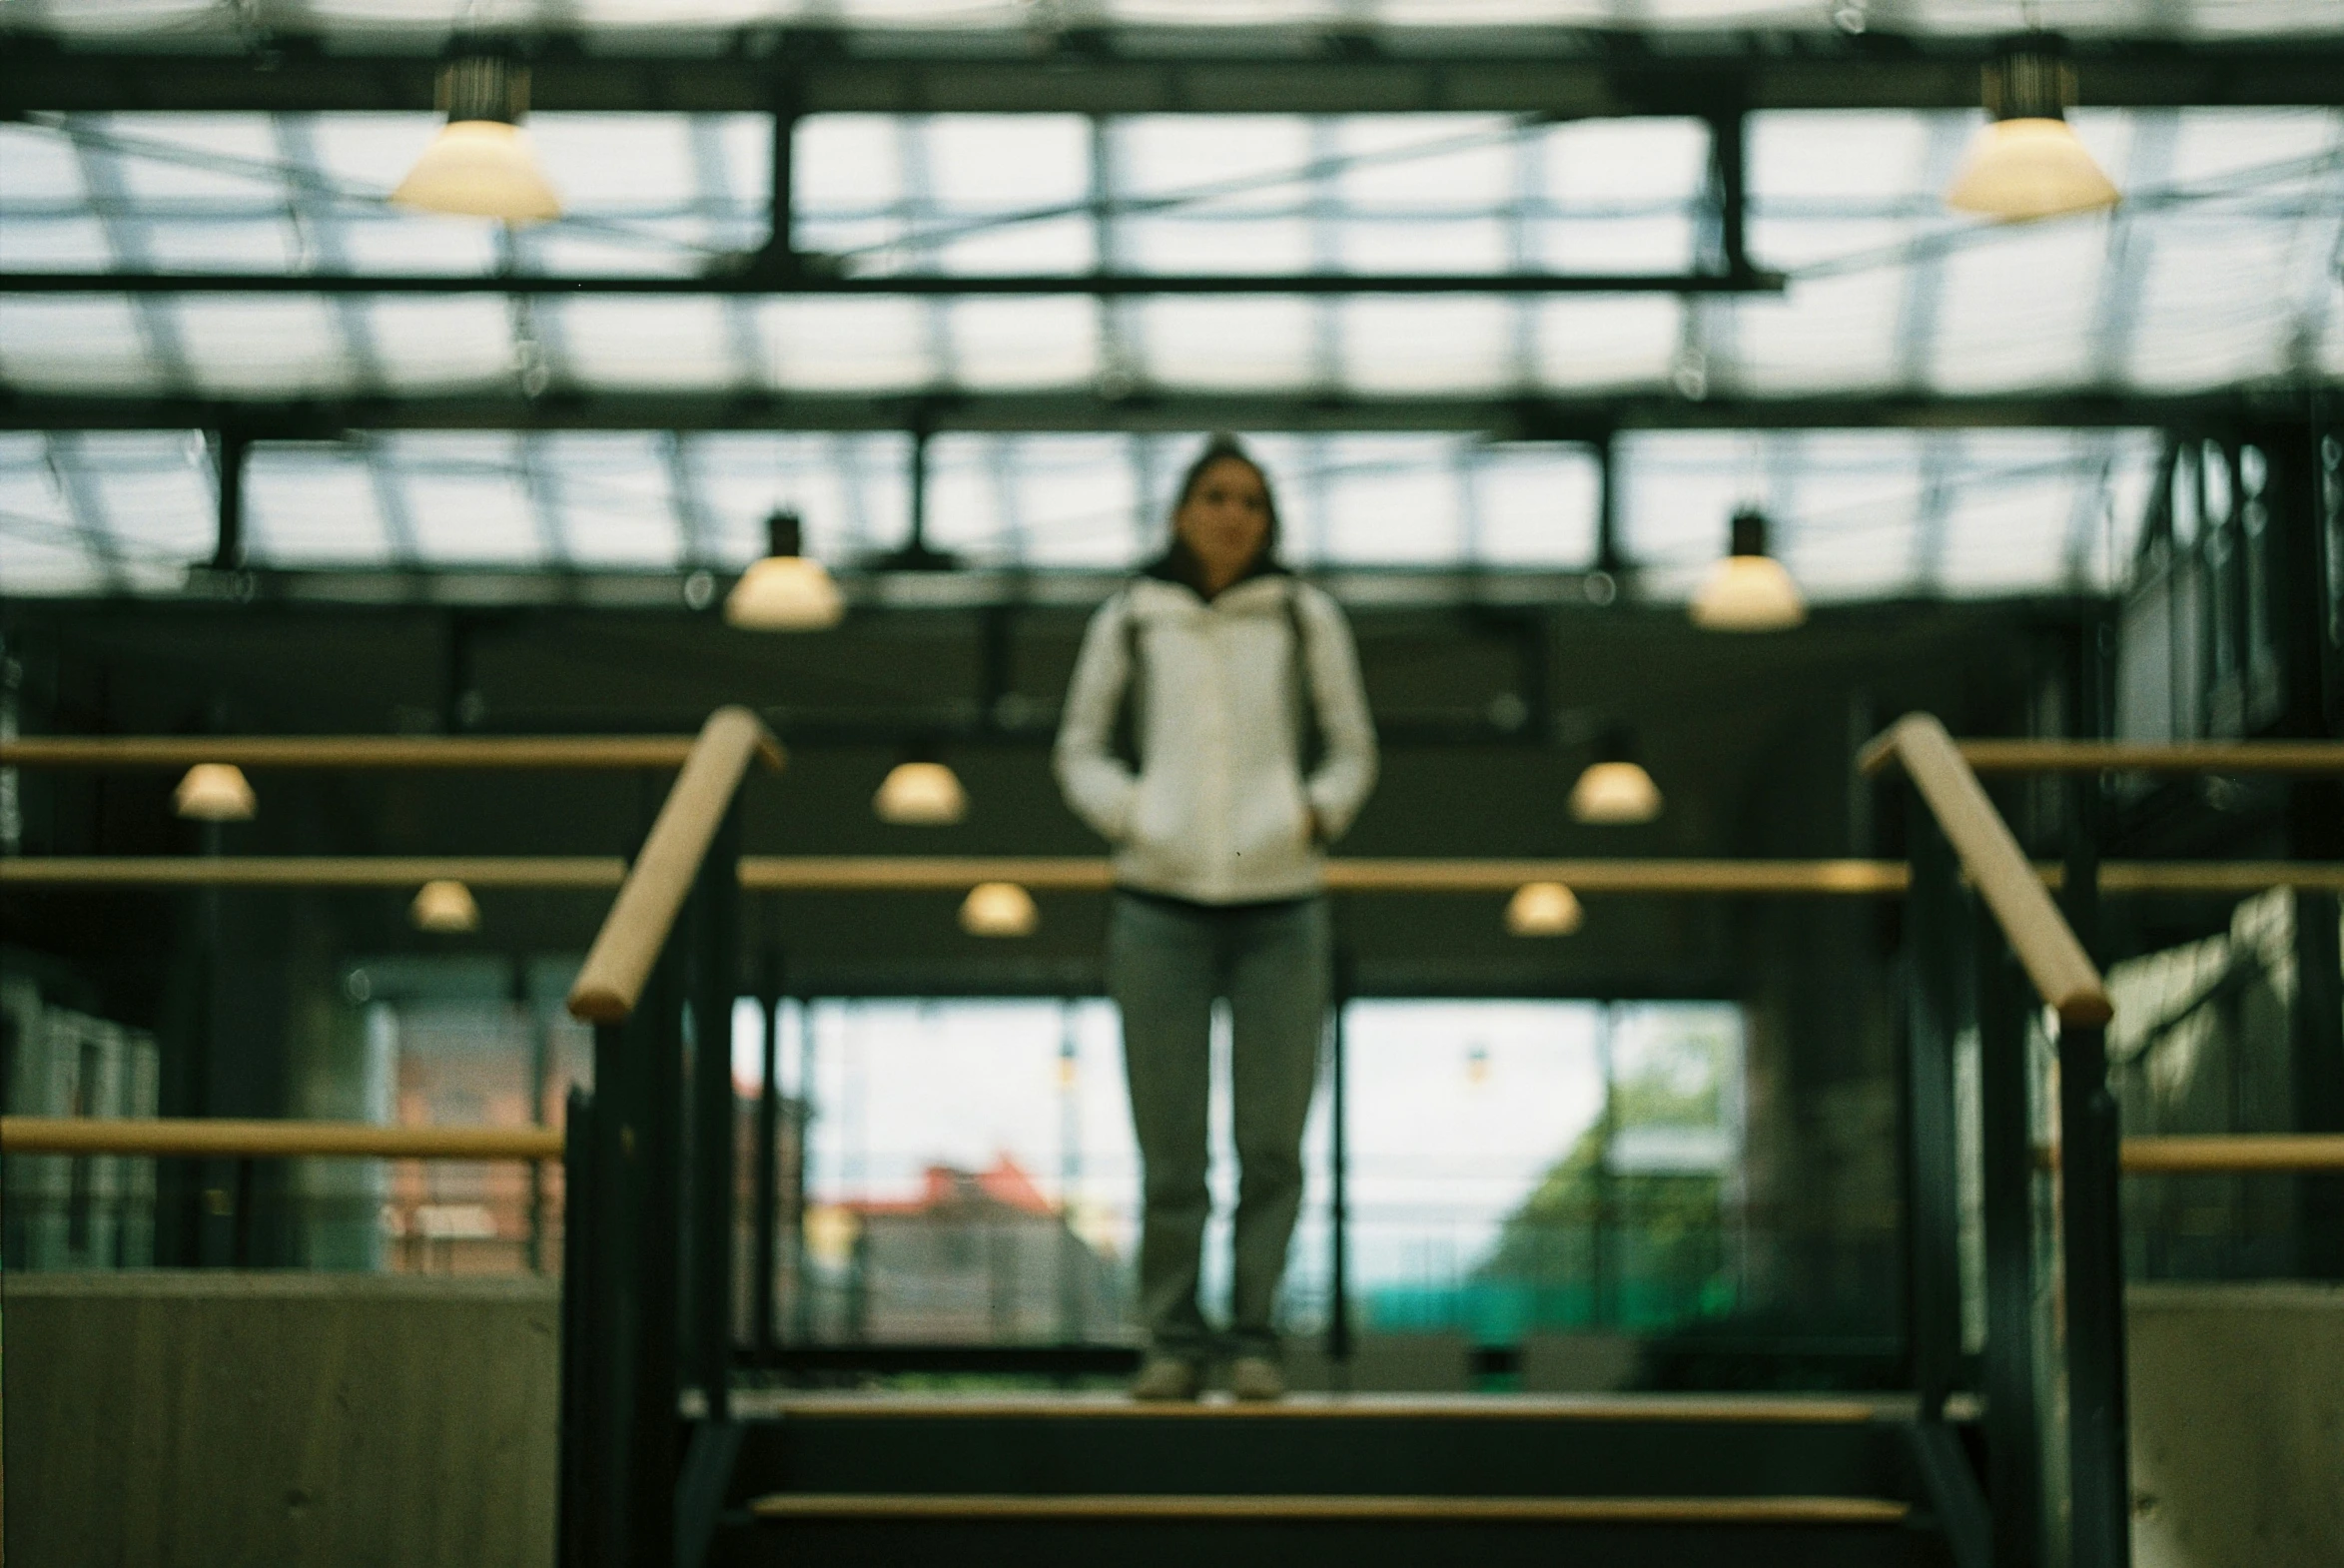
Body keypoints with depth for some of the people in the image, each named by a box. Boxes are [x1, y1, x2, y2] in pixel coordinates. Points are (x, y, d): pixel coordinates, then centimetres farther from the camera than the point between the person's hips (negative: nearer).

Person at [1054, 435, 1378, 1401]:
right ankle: (1174, 1345, 9)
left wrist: (1313, 819, -8)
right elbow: (1080, 753, 11)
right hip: (1161, 907, 0)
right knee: (1169, 1148, -1)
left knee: (1271, 1142, -1)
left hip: (1280, 911, 0)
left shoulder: (1306, 618, 3)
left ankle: (1255, 1341, 9)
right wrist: (1130, 822, -7)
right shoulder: (1129, 622, 3)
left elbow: (1352, 753, 10)